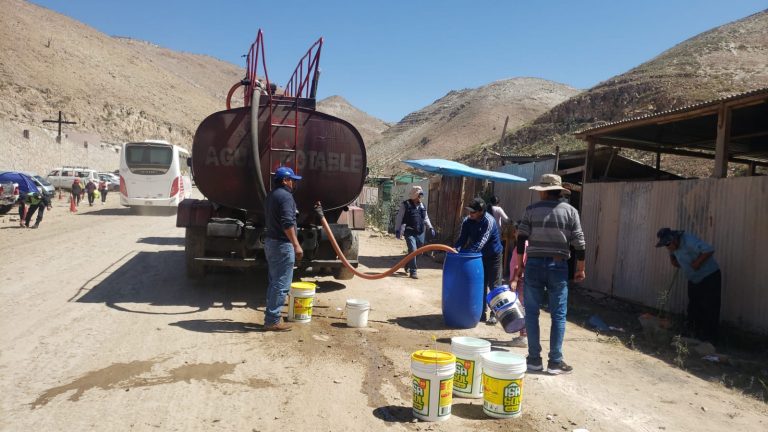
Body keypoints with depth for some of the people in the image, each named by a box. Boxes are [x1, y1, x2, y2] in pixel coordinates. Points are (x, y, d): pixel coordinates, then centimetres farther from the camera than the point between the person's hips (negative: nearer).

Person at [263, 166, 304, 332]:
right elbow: (287, 224, -24)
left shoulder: (271, 195, 17)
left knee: (274, 282, 15)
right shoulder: (285, 196, -14)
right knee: (281, 285, -6)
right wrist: (296, 245, -24)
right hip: (282, 245, -10)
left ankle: (270, 318, 20)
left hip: (271, 242, 10)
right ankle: (273, 321, -4)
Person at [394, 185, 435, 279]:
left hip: (420, 232, 6)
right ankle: (413, 272, -5)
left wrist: (430, 227, 11)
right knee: (413, 250, -13)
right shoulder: (405, 205, -3)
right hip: (409, 232, -6)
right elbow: (399, 218, -4)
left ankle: (407, 265, 37)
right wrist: (397, 230, -10)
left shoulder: (422, 205, 14)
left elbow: (426, 218, 22)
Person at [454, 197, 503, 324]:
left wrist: (464, 253, -41)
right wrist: (456, 250, -28)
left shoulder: (489, 221, -29)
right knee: (481, 285, 11)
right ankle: (482, 312, 19)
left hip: (493, 256, -6)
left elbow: (480, 243, -35)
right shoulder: (467, 221, -9)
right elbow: (462, 238, -8)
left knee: (494, 285, 1)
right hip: (479, 256, 6)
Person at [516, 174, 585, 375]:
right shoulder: (570, 211, 1)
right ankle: (555, 361, 8)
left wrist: (520, 264, 8)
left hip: (534, 264, 0)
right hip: (558, 265, 0)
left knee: (532, 313, 8)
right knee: (558, 315, 6)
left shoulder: (531, 210, 1)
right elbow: (579, 243, -1)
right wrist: (580, 269, 8)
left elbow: (521, 239, -2)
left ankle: (534, 359, 12)